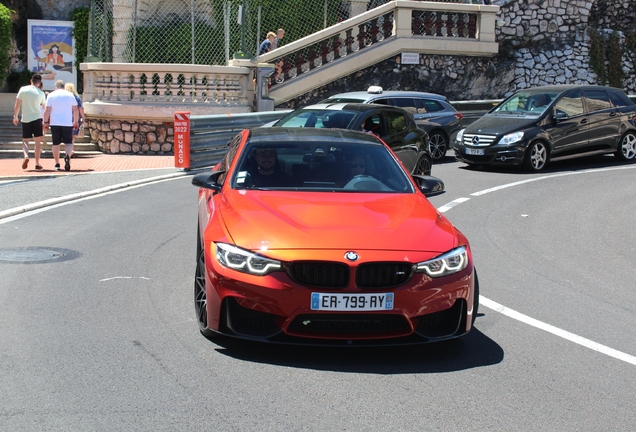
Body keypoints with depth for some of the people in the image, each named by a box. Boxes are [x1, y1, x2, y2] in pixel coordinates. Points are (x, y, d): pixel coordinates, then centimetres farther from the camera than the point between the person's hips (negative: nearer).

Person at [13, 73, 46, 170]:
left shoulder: (22, 90, 0)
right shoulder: (41, 93, -1)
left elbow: (17, 105, 1)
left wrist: (15, 116, 13)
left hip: (25, 119, 1)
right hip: (37, 118, -1)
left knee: (25, 141, 10)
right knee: (38, 141, 6)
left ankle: (26, 156, -16)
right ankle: (37, 163, 3)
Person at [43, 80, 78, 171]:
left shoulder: (51, 95, 2)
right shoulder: (70, 95, 5)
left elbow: (47, 110, -2)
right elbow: (76, 110, 5)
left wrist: (45, 122, 7)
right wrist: (76, 122, 13)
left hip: (55, 123, 0)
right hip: (67, 123, 0)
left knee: (56, 143, 7)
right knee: (68, 142, 6)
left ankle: (57, 164, 6)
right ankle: (67, 155, -24)